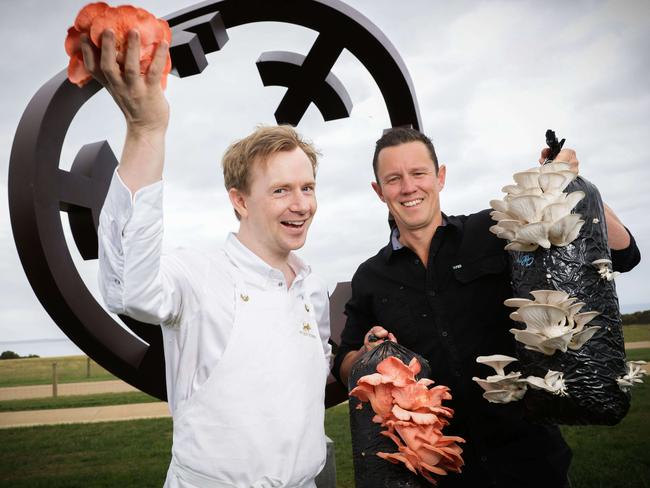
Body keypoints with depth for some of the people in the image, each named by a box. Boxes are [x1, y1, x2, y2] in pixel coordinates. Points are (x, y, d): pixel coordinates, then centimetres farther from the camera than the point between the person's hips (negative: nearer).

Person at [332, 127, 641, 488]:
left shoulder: (495, 232, -5)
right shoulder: (369, 279, 1)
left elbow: (620, 253, -3)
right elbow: (344, 369, 10)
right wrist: (369, 354, -12)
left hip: (527, 452, -1)